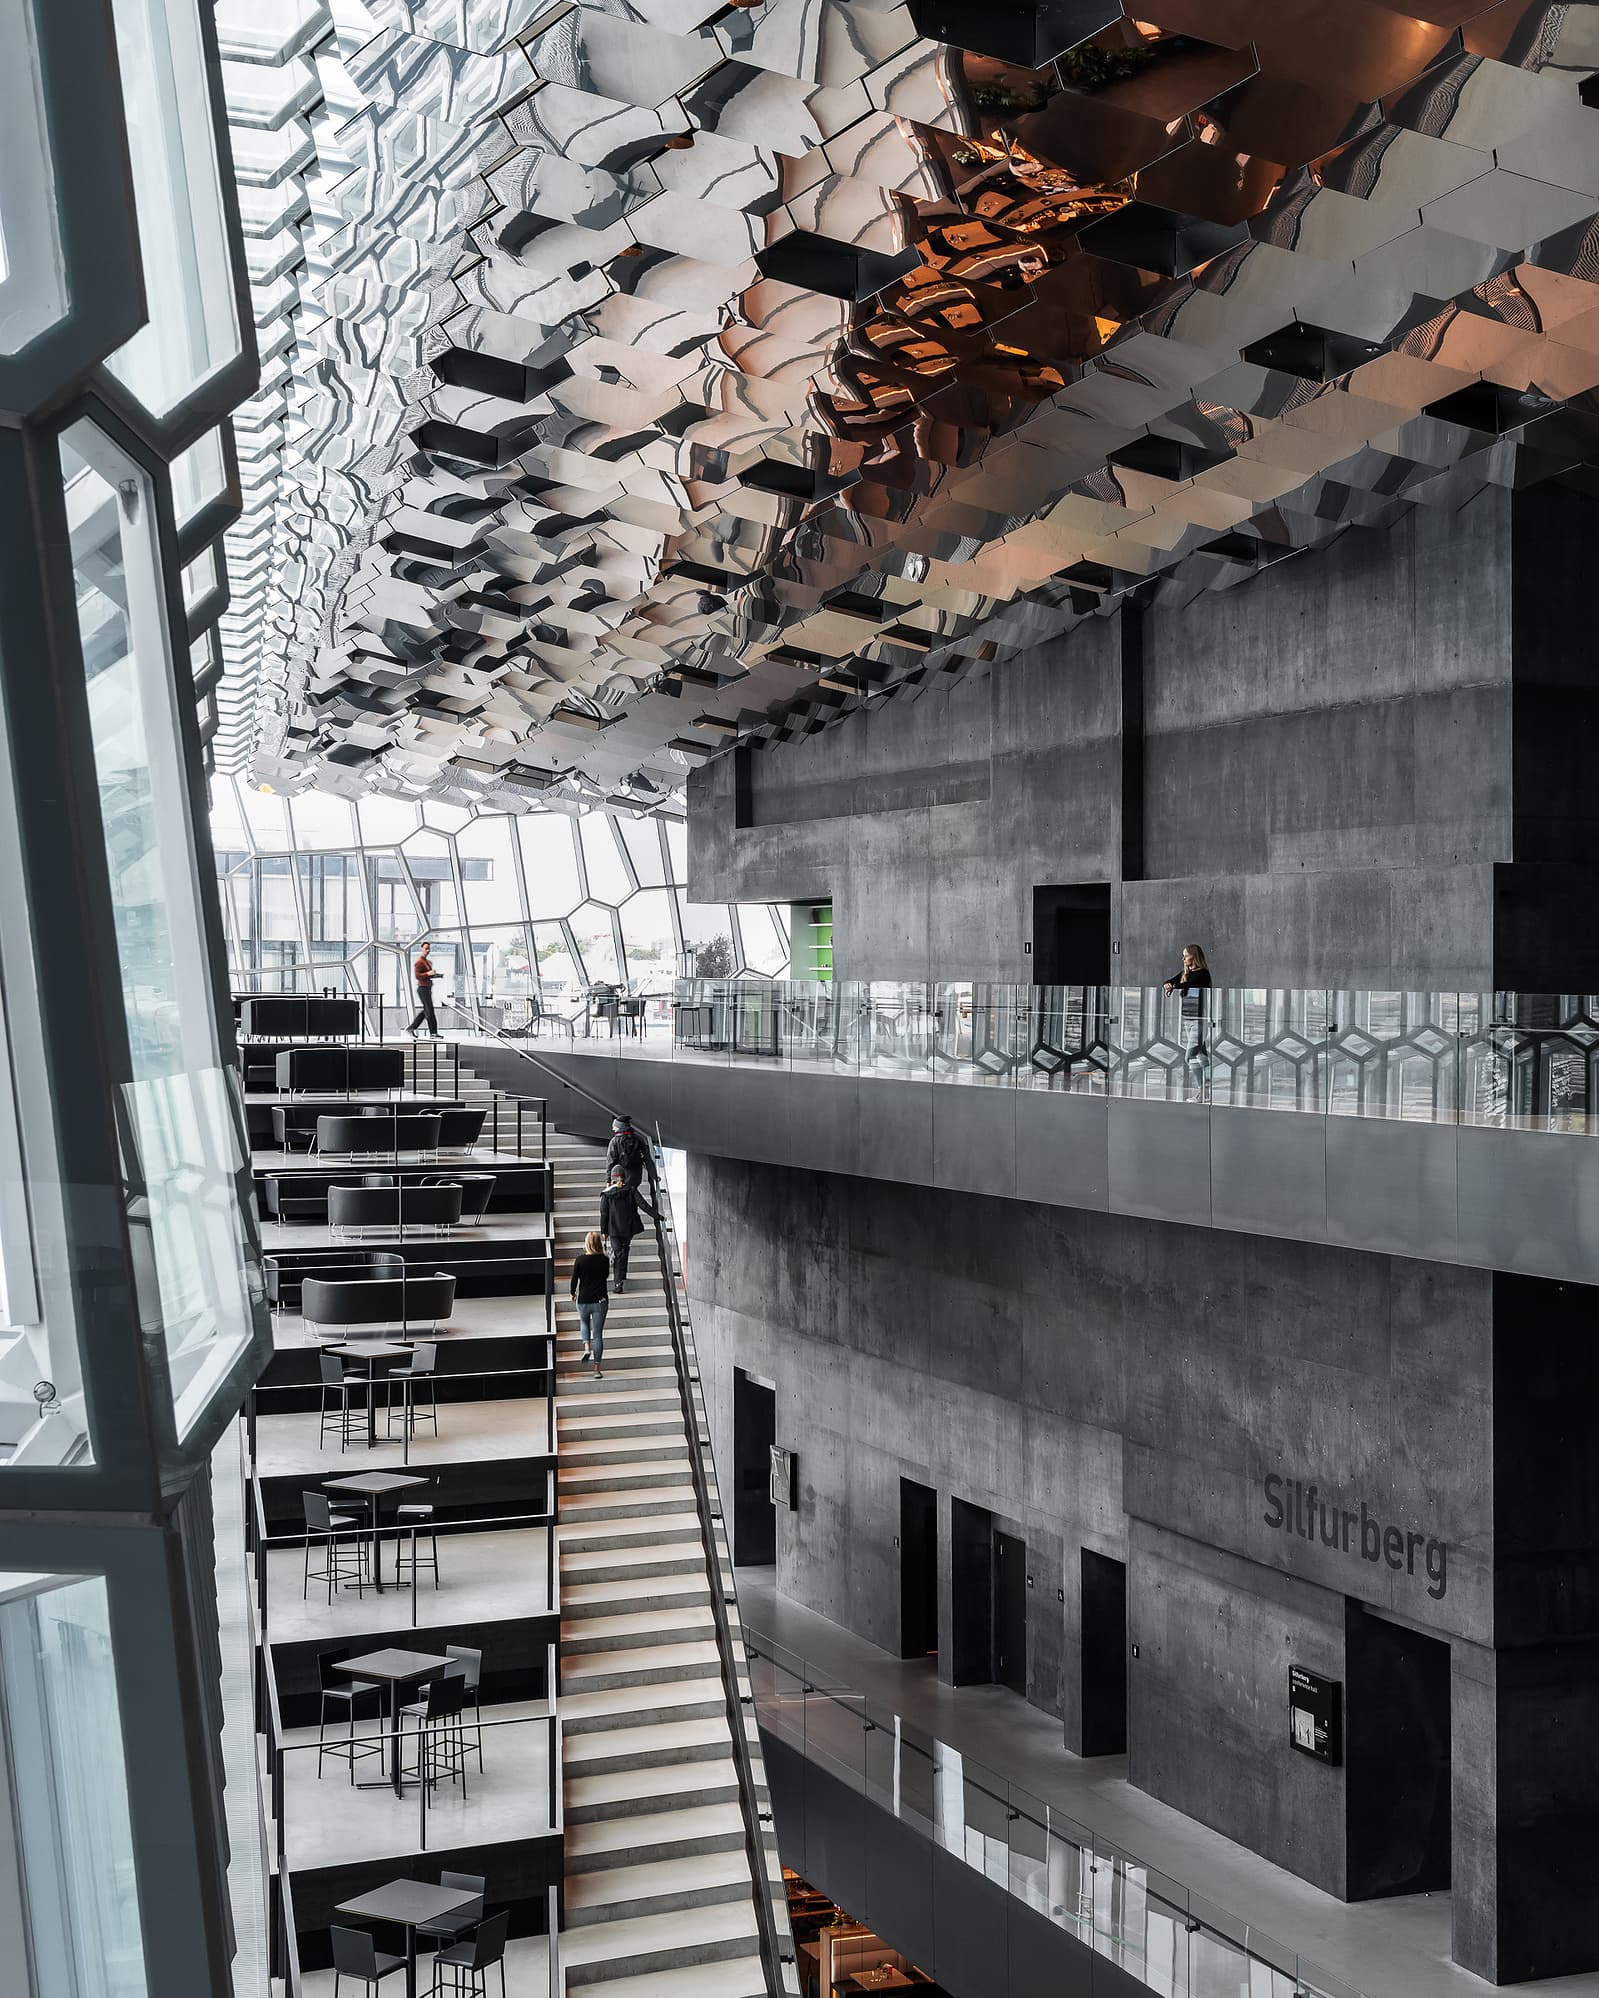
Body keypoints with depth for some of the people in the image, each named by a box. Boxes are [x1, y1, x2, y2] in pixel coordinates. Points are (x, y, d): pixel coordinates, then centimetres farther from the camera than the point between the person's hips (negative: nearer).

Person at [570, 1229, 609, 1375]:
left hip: (583, 1301, 0)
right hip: (601, 1300, 0)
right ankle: (597, 1369, 4)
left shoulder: (580, 1260, -11)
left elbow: (574, 1280, -6)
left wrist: (573, 1294, 13)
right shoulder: (603, 1259, -7)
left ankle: (587, 1347, 6)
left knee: (584, 1323, 31)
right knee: (598, 1334, 4)